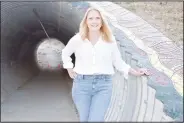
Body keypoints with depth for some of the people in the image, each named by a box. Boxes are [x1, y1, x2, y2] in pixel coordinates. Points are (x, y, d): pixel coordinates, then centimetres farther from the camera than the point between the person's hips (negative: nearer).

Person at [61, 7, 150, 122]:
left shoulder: (110, 40, 3)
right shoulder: (77, 39, 2)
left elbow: (118, 61, 11)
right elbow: (65, 53, 20)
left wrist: (135, 72, 6)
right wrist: (70, 69, 12)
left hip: (104, 84, -1)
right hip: (81, 83, 1)